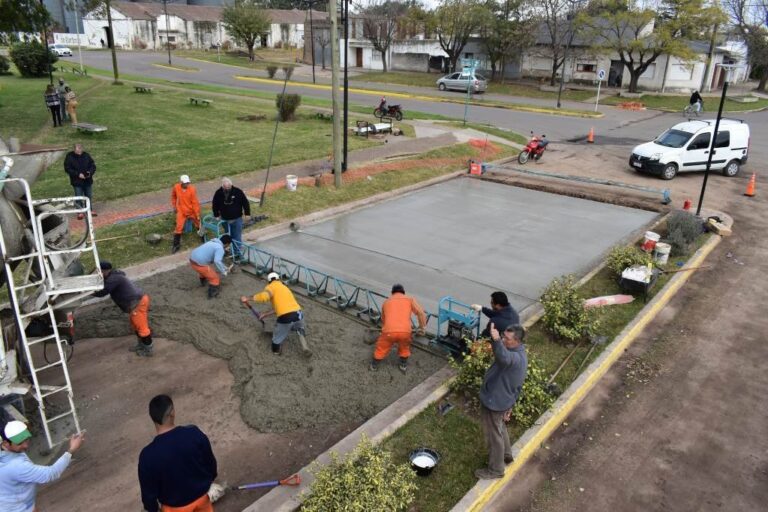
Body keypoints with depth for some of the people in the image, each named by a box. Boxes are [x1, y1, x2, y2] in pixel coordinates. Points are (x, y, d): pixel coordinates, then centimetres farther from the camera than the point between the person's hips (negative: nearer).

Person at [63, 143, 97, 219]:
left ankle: (90, 210, 25)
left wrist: (90, 172, -14)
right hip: (77, 182, -3)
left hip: (88, 181, 3)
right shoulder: (69, 157, -7)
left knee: (89, 196, 12)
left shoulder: (86, 155, 1)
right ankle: (80, 212, 10)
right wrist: (78, 174, -19)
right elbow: (67, 169, -9)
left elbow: (93, 165, 6)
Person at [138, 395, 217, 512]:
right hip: (200, 494, 2)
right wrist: (210, 479, 13)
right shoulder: (195, 434, -25)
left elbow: (148, 490, -16)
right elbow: (210, 462, -8)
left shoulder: (149, 455, -31)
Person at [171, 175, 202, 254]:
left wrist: (197, 214, -15)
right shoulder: (176, 187, -13)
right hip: (181, 211, 1)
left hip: (192, 211, -1)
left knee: (198, 225, 17)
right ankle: (176, 244, 10)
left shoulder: (192, 189, -20)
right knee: (179, 228, -3)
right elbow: (173, 196, 9)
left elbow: (195, 202, -17)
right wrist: (174, 206, 9)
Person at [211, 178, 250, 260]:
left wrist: (247, 214, -4)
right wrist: (216, 215, 10)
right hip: (225, 220, 2)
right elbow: (215, 205, 8)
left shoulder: (238, 192, -14)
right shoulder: (218, 193, -7)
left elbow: (245, 202, -5)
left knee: (237, 237, 1)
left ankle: (237, 253, 10)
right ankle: (230, 251, 25)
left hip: (237, 219, -2)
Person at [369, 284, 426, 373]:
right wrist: (422, 328, 17)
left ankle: (374, 366, 39)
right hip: (405, 331, 0)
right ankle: (403, 365, 38)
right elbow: (421, 314, 6)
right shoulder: (410, 299, 19)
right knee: (404, 347, 32)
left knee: (381, 347, 27)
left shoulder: (386, 301, 25)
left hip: (389, 331, 1)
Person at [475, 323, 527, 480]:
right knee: (500, 428, 31)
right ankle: (506, 455, 52)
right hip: (501, 399, 10)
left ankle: (496, 469, 29)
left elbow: (504, 358, -62)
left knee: (494, 435, 10)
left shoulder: (515, 358, -33)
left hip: (494, 402, -10)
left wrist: (496, 340, -80)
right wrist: (510, 405, 21)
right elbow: (518, 386, 12)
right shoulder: (518, 354, 0)